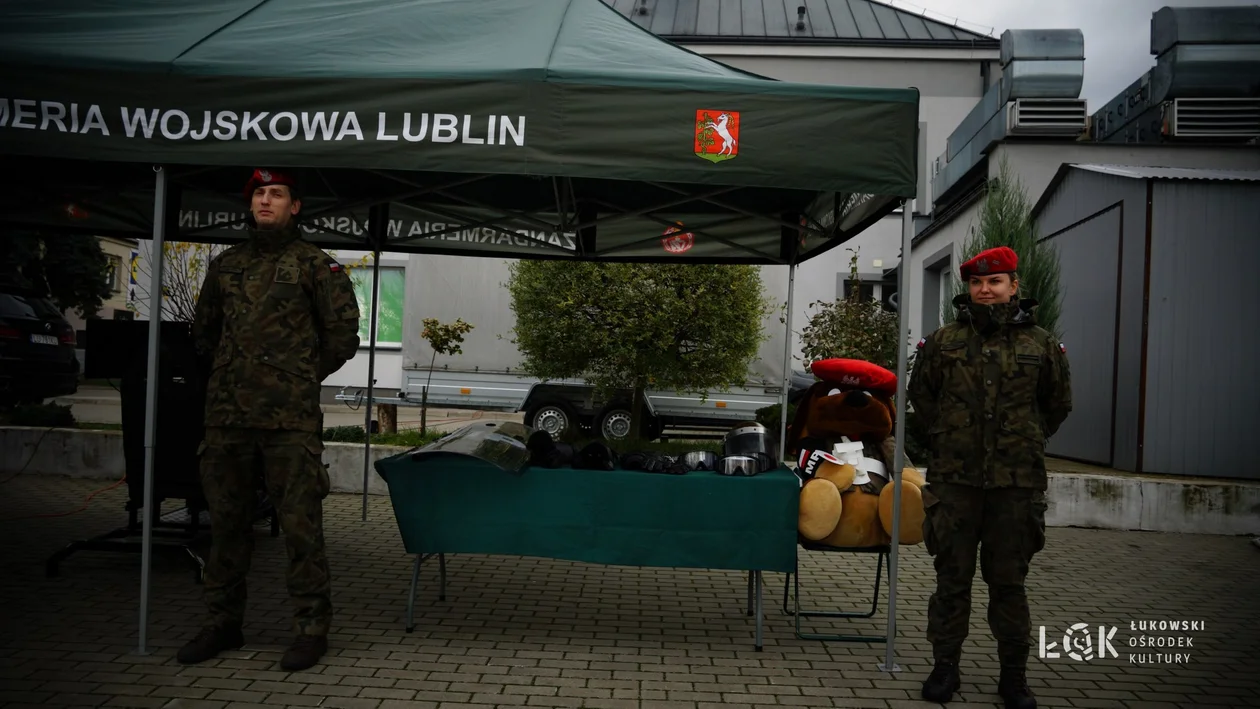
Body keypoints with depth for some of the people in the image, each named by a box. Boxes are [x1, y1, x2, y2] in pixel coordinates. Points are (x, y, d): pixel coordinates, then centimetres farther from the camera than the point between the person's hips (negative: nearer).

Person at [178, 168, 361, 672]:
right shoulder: (225, 265, 16)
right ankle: (223, 622, 24)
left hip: (290, 418, -5)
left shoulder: (315, 265, 2)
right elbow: (202, 331, 26)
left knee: (300, 522, -4)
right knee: (227, 521, 11)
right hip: (227, 416, 5)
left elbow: (343, 334, 2)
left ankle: (313, 626, 5)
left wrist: (302, 378, 6)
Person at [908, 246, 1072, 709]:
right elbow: (920, 394, 17)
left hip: (1016, 482, 0)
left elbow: (1058, 404, 17)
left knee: (1008, 582, 9)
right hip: (954, 479, 0)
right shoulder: (943, 342, 4)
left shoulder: (1040, 345, 5)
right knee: (952, 578, 8)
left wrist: (1026, 442, 14)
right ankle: (945, 666, 20)